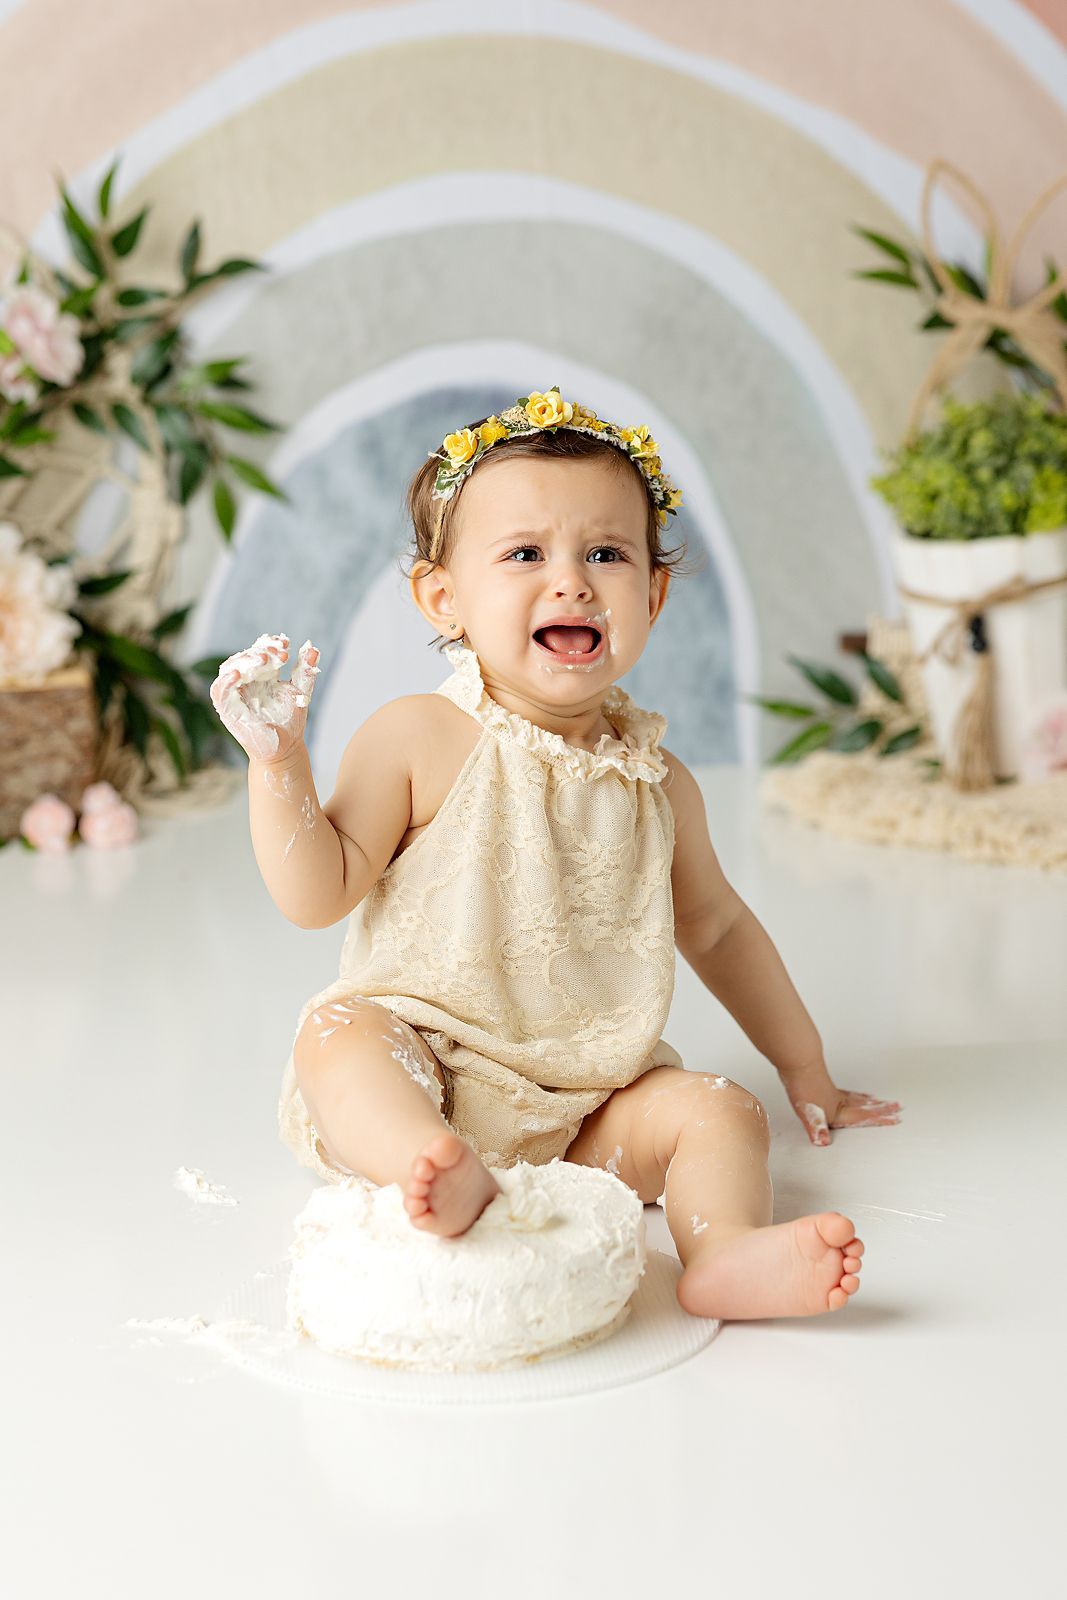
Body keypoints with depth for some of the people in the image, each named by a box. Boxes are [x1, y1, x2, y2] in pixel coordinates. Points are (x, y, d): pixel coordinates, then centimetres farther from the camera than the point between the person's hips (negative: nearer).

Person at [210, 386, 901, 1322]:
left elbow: (716, 928, 20)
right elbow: (316, 894, -8)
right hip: (421, 1068, -3)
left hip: (590, 1109, 4)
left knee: (719, 1110, -17)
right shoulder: (415, 740, -7)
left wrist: (806, 1072, 25)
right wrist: (277, 761, -22)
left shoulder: (657, 782, 5)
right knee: (337, 1031, -30)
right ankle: (441, 1179, -54)